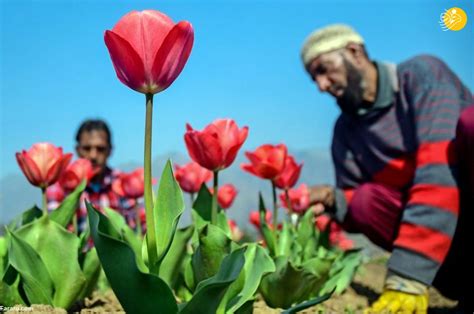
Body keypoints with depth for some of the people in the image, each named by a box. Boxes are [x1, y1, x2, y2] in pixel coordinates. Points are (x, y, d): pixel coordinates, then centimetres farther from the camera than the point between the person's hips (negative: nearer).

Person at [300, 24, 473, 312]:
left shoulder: (421, 74, -13)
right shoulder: (346, 131, 3)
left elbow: (440, 172, -26)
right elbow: (358, 209, 8)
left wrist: (408, 277, -34)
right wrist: (334, 201, -17)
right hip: (446, 233, 5)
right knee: (365, 200, -20)